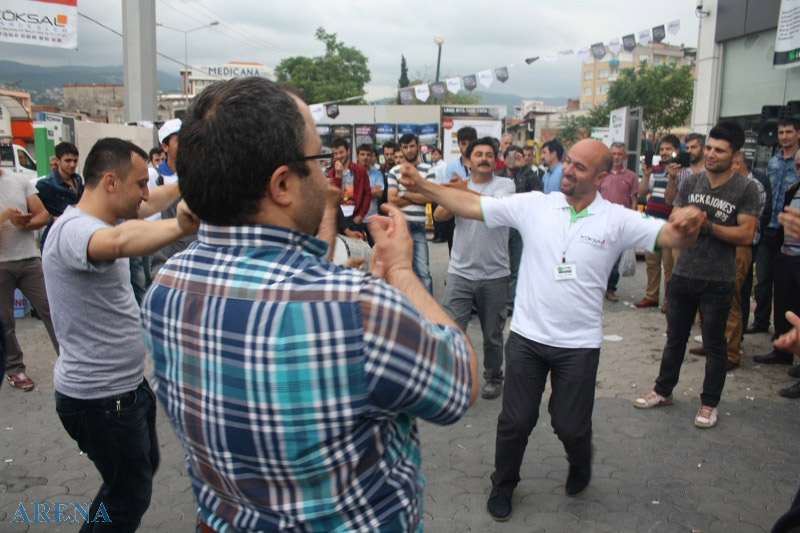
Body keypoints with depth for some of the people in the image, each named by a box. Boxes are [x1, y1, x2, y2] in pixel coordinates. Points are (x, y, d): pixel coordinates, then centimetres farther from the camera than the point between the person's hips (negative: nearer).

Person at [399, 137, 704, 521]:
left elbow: (670, 235, -17)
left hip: (579, 345, -1)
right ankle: (503, 485, 38)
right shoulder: (533, 205, -5)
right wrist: (423, 186, -14)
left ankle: (580, 467, 49)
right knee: (515, 420, 11)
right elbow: (472, 206, -6)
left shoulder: (617, 220, -7)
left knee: (571, 424, 13)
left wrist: (688, 226, -40)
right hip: (526, 336, 1)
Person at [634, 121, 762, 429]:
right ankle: (663, 390, 32)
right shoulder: (690, 183, 5)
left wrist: (707, 225, -18)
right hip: (683, 275, 4)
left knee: (714, 345, 9)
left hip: (718, 281, -4)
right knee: (675, 338, 17)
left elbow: (746, 235, -13)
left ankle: (709, 404, 24)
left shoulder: (746, 189, -7)